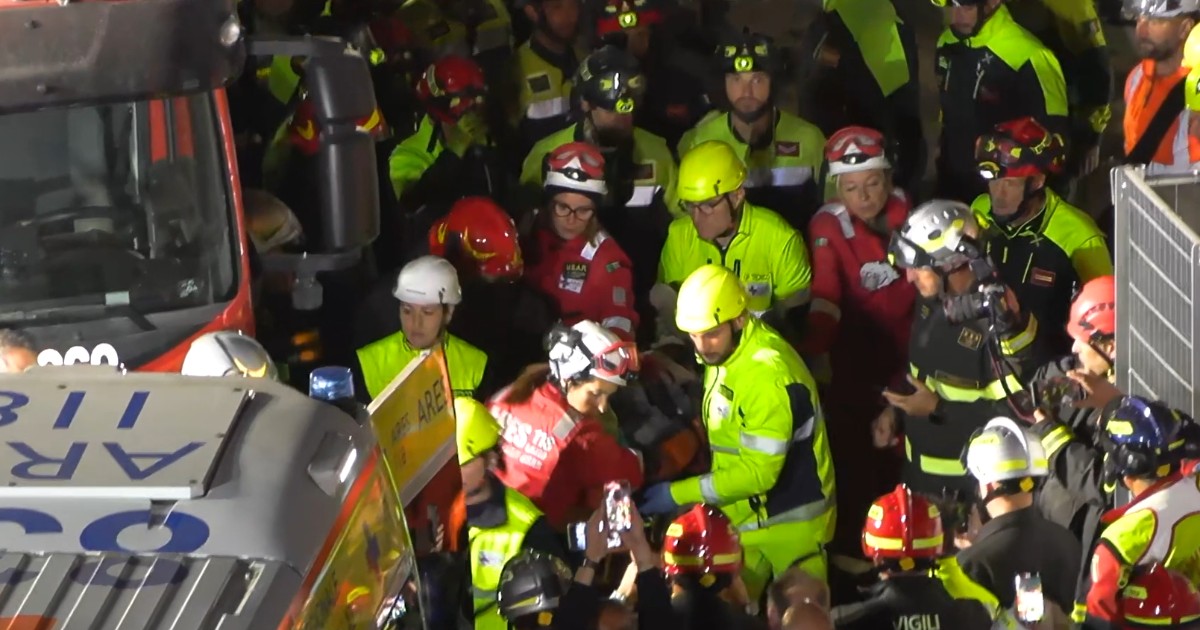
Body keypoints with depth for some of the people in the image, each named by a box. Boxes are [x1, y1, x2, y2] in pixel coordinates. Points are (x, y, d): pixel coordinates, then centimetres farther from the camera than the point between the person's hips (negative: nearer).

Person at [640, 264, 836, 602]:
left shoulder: (768, 373, -27)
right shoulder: (723, 353, 1)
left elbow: (758, 471, -26)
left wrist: (679, 493, -22)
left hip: (788, 522, -8)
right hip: (743, 516, 8)